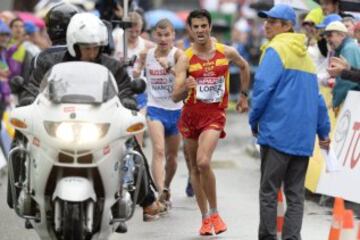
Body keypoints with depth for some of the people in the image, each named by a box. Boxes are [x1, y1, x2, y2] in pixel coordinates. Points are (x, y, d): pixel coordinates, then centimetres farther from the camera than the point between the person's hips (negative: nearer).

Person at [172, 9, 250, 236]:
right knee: (195, 168, 9)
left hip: (215, 114, -2)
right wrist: (185, 87, -35)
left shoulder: (227, 52, -4)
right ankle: (205, 217, 22)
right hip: (191, 115, 2)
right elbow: (175, 97, -14)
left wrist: (244, 95, 21)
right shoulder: (186, 59, -7)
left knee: (203, 162, -23)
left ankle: (214, 213, -7)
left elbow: (244, 66, 20)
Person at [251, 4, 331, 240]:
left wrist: (254, 120, 0)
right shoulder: (305, 55, 17)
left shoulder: (275, 51, -6)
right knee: (296, 193, 7)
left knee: (269, 191, 0)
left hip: (278, 132, -7)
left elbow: (263, 87, -13)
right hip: (303, 137, 7)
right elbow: (317, 97, 18)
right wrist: (324, 131, 22)